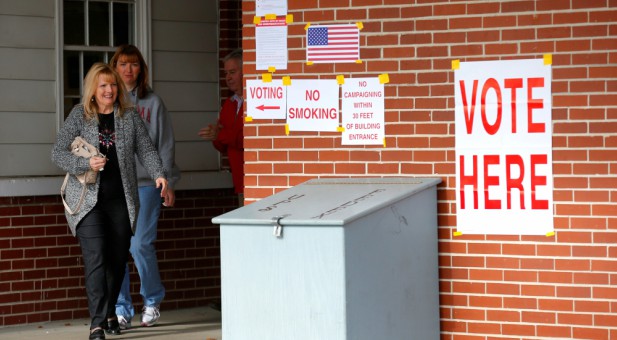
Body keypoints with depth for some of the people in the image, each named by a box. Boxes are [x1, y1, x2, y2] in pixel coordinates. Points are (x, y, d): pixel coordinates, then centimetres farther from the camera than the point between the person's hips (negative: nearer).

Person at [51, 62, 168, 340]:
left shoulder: (129, 116, 8)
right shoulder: (79, 116, 1)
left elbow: (146, 150, 5)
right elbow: (57, 153, -1)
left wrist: (159, 175, -12)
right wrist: (87, 164, -17)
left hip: (121, 200, 3)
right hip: (89, 200, -3)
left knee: (118, 259, 9)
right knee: (96, 258, -13)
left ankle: (109, 313, 28)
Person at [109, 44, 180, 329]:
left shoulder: (153, 103, 7)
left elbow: (165, 145, 7)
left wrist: (168, 182, 2)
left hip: (146, 185, -1)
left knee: (141, 245, -7)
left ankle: (152, 300, 14)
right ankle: (121, 309, 7)